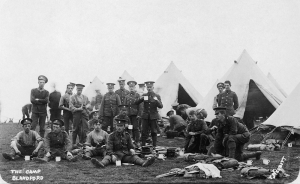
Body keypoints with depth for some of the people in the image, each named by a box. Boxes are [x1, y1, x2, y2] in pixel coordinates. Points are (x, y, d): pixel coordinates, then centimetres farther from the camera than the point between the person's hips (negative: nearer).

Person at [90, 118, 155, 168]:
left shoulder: (127, 135, 14)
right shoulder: (112, 136, 5)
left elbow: (131, 146, 15)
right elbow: (109, 148, -5)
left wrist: (132, 150, -11)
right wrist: (112, 155, -26)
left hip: (126, 155, 2)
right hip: (115, 154, -2)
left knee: (134, 157, -26)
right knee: (107, 157, -31)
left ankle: (144, 163, -54)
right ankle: (102, 163, -64)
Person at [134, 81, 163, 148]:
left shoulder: (157, 96, 3)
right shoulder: (144, 95, 8)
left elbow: (161, 106, -7)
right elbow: (136, 103, 2)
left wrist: (157, 101, -25)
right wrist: (140, 99, -17)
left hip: (153, 116, -1)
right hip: (145, 116, 1)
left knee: (154, 132, 3)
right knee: (144, 132, 0)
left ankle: (154, 146, 12)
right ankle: (143, 146, 6)